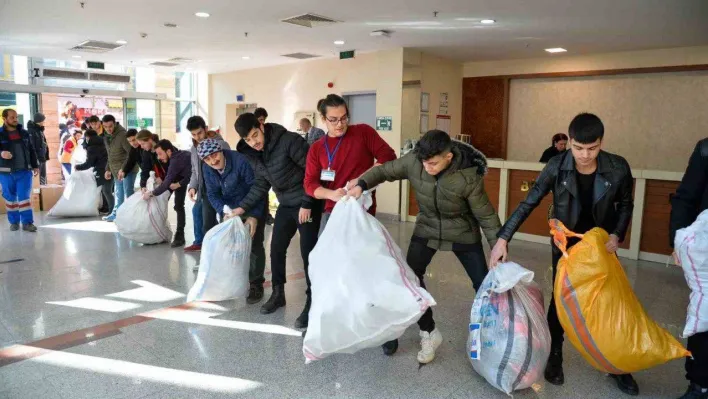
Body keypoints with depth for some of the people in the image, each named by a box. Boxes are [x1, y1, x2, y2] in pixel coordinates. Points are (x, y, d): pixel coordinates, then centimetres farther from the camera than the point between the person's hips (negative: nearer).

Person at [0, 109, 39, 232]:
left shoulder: (24, 133, 7)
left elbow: (31, 150, 14)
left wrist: (35, 166, 11)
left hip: (24, 171, 1)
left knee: (24, 197, -1)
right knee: (10, 198, 9)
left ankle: (27, 222, 0)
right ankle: (14, 222, 20)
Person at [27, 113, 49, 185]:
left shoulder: (40, 130, 14)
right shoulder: (31, 131, -13)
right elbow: (31, 146, -19)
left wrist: (46, 156, 16)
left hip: (43, 157, 9)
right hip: (37, 158, -9)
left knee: (43, 176, 15)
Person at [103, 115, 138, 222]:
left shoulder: (122, 134, -18)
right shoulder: (106, 136, 10)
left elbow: (131, 153, -22)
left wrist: (124, 168, -27)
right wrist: (108, 169, 19)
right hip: (117, 170, 9)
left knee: (128, 193, -6)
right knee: (118, 193, 19)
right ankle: (116, 214, 31)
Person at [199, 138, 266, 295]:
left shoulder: (241, 161, -30)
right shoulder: (207, 168, -11)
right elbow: (212, 194, -7)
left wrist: (254, 215, -32)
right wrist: (223, 212, -26)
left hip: (253, 206, -6)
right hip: (230, 208, 6)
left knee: (254, 244, -9)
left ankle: (256, 283, 3)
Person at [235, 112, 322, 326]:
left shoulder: (289, 141, -22)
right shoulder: (251, 154, 1)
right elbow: (261, 184, 12)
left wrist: (307, 203, -21)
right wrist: (243, 207, 3)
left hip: (307, 204, -7)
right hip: (286, 205, 7)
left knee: (307, 252, -8)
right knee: (276, 249, 10)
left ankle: (311, 302, 3)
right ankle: (278, 294, 28)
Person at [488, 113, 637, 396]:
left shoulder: (618, 168, -19)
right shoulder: (556, 167, -22)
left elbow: (625, 204, 0)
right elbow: (528, 204, -18)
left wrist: (616, 235, -15)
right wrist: (502, 239, -24)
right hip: (566, 246, -1)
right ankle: (555, 357, 23)